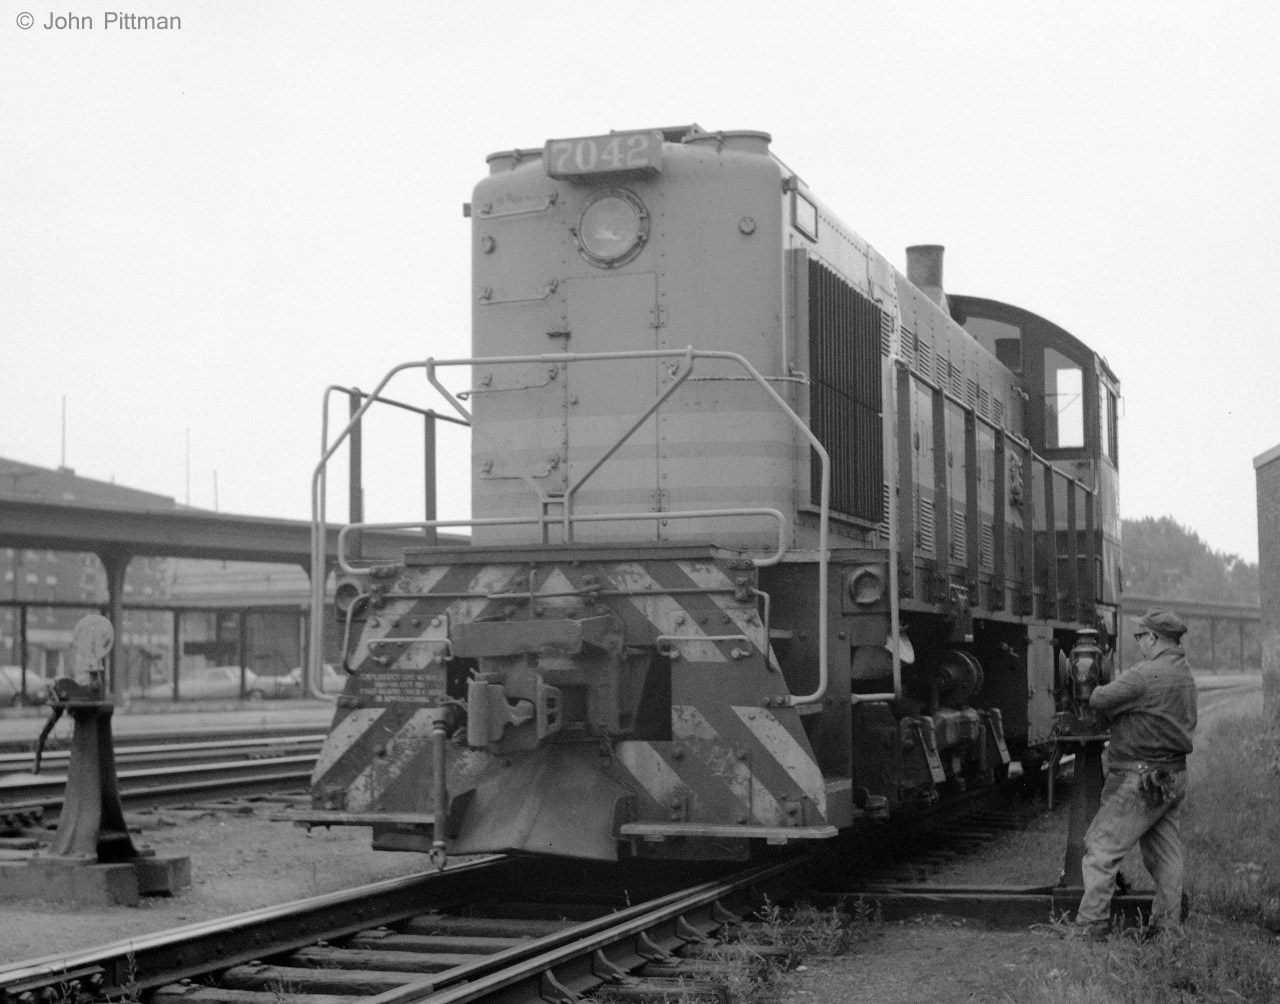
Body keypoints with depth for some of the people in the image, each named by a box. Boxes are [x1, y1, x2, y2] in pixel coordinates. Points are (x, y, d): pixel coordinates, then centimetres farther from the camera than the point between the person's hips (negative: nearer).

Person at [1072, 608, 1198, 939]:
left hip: (1141, 778, -9)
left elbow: (1099, 700, -19)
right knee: (1165, 854, 13)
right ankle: (1167, 925, 15)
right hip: (1175, 775, 9)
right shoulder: (1185, 674, 11)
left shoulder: (1146, 675, -19)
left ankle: (1089, 927, -5)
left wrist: (1098, 688, 5)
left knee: (1101, 848, -4)